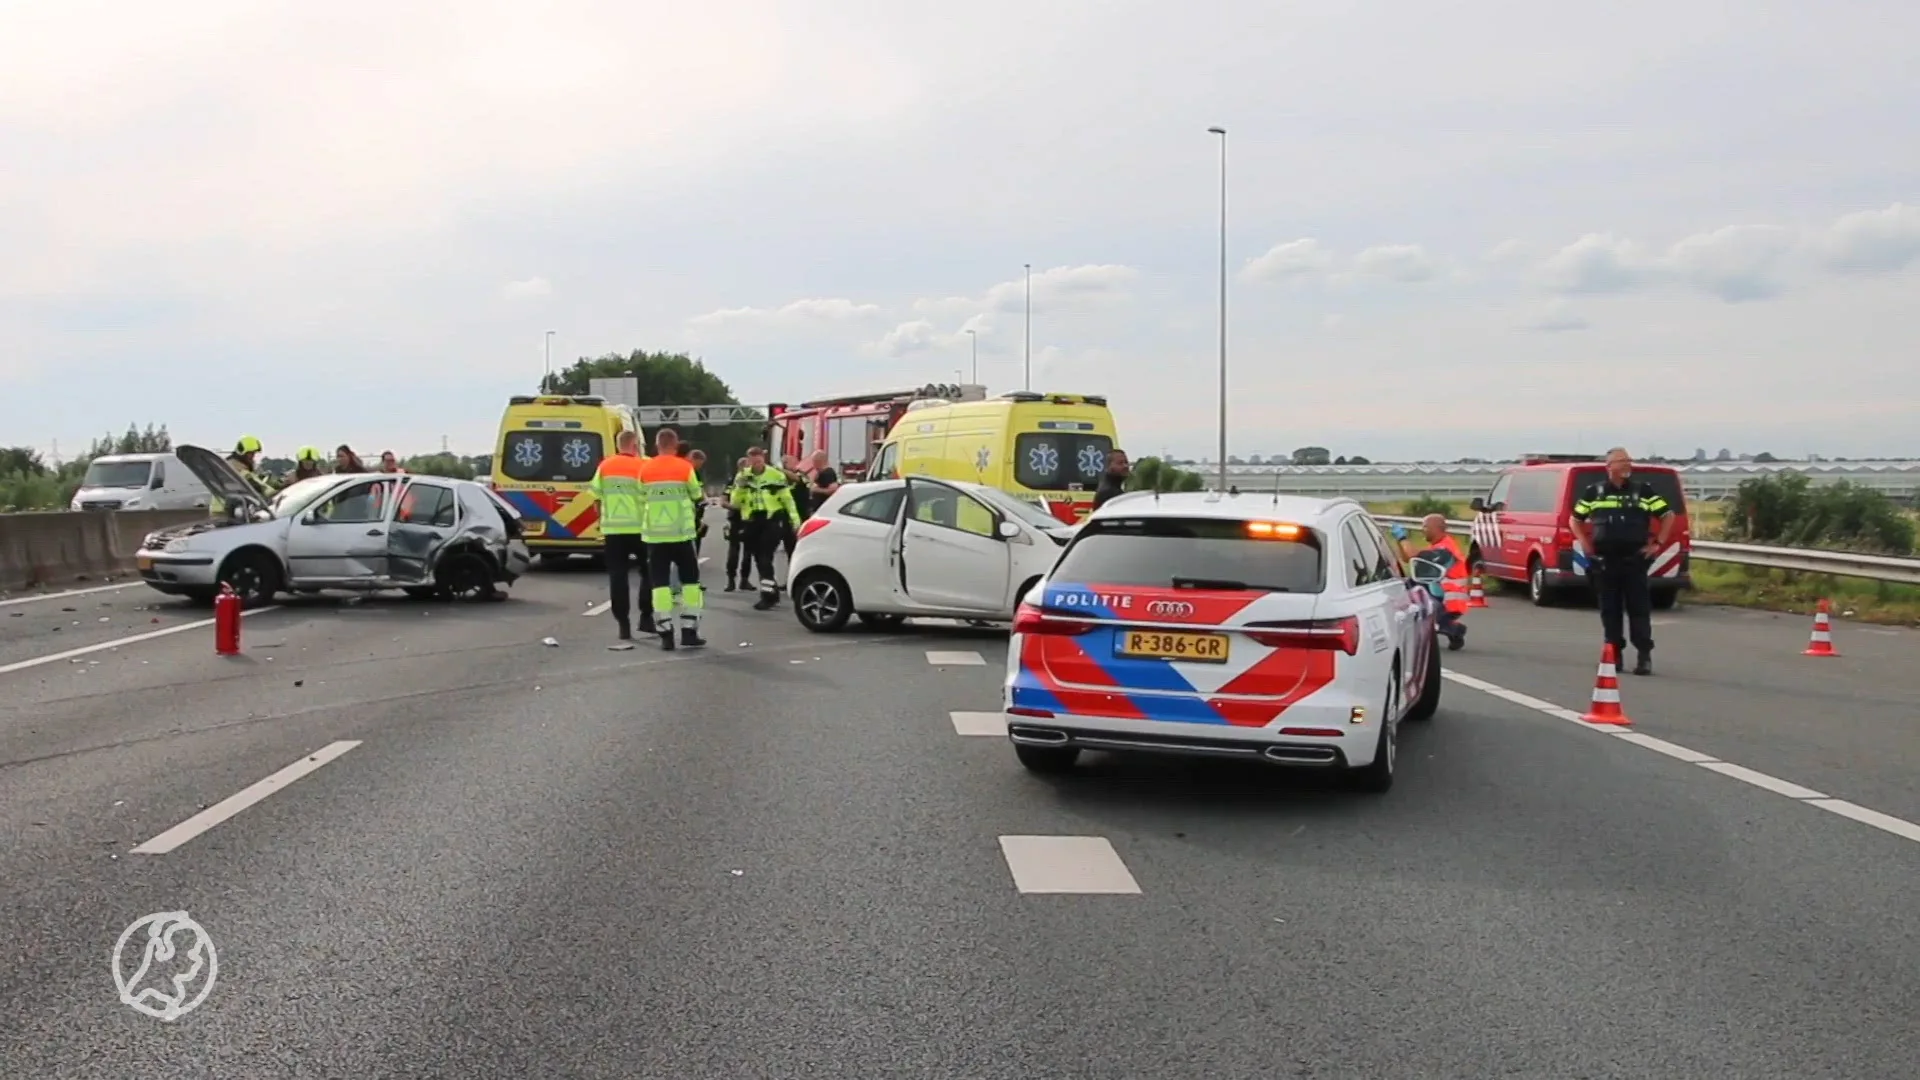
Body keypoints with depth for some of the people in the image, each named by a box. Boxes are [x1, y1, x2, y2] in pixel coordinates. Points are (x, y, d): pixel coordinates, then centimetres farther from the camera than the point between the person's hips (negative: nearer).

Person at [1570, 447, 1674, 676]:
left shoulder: (1644, 490, 5)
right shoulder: (1593, 492, 7)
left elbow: (1668, 515, 12)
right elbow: (1575, 519, 18)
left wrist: (1657, 543, 5)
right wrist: (1586, 545, 8)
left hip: (1635, 559, -1)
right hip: (1604, 561, 2)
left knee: (1639, 607, -4)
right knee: (1609, 609, 6)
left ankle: (1644, 656, -3)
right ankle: (1614, 653, 14)